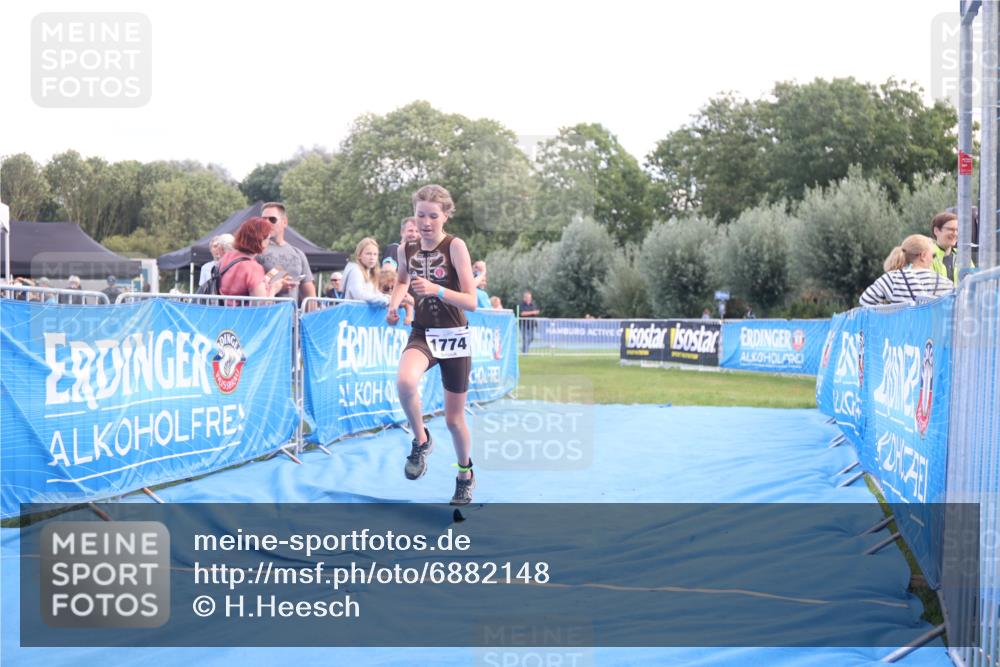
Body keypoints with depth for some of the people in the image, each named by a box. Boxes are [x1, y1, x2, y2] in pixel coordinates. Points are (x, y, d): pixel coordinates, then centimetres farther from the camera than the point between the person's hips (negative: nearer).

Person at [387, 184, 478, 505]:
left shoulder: (455, 246, -14)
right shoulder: (406, 250, -2)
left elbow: (471, 302, -18)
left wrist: (437, 290, -33)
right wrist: (394, 304, 2)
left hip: (454, 337, -2)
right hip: (422, 334, 2)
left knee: (454, 418, 8)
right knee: (405, 381, -33)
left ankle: (465, 473, 37)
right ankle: (421, 440, -7)